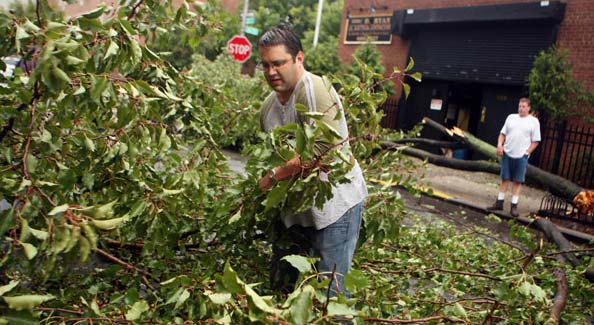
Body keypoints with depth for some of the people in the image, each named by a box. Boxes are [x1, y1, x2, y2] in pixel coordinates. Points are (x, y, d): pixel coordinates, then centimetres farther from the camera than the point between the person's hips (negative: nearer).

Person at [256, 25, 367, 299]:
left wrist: (273, 177, -17)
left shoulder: (315, 89, -17)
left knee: (329, 291, -5)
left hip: (334, 203, -8)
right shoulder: (268, 106, 9)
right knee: (280, 284, 17)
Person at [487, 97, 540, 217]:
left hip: (521, 156, -3)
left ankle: (514, 206, 7)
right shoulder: (511, 117, 11)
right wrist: (500, 145, -3)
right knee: (505, 179, 8)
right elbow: (503, 133, 12)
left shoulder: (534, 121, 1)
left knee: (517, 181, 1)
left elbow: (535, 141, 0)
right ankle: (499, 203, 15)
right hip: (507, 153, 3)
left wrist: (526, 153, -8)